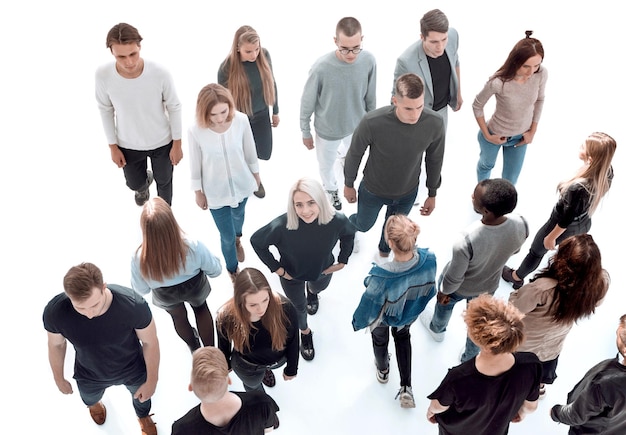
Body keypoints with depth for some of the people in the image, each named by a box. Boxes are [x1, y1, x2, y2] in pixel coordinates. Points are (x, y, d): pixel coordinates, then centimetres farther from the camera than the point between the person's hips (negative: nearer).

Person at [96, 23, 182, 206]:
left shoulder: (160, 74, -30)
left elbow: (174, 108, -13)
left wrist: (177, 143, -6)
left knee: (164, 182, 22)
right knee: (135, 184, 24)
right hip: (128, 145, 2)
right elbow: (105, 110, -7)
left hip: (162, 142, -1)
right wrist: (113, 146, -1)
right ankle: (145, 181, 63)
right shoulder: (103, 75, -25)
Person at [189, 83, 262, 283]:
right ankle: (233, 269, 45)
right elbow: (196, 164, -12)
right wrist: (198, 192, -2)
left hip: (241, 184, 2)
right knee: (226, 237, 12)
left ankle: (237, 239, 70)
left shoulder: (241, 120, -23)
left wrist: (256, 173, 8)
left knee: (238, 216, 33)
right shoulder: (196, 131, -27)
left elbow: (250, 150, -5)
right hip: (215, 191, -2)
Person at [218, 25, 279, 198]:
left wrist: (275, 111, 9)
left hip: (261, 114, 4)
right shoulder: (227, 68, -27)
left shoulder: (264, 55, -16)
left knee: (264, 153, 18)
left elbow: (271, 84, 0)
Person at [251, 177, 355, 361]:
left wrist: (342, 261, -7)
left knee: (318, 288, 37)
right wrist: (276, 268, -17)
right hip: (292, 276, -2)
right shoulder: (281, 226, -42)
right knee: (299, 307, 26)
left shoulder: (337, 221, -35)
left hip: (323, 271, 2)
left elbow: (349, 233, -9)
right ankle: (305, 332, 59)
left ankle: (312, 292, 75)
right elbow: (256, 241, -21)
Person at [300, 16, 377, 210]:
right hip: (327, 128, -3)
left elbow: (370, 96, -5)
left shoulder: (369, 61, -23)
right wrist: (305, 132, -6)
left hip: (357, 124, 3)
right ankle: (331, 190, 57)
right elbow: (307, 102, -17)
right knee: (326, 165, 24)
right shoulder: (321, 68, -33)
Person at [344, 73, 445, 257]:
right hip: (373, 190, -2)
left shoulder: (435, 123, -28)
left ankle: (384, 252, 64)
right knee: (364, 225, 27)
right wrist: (349, 185, -1)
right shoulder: (372, 122, -37)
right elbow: (354, 154, -16)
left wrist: (432, 194, 4)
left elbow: (435, 159, -8)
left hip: (408, 193, 2)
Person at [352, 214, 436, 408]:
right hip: (411, 313, 3)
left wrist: (357, 321, -3)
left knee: (380, 340, 33)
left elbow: (368, 305, -25)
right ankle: (406, 388, 41)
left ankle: (383, 371, 64)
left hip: (384, 318, -3)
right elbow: (429, 290, -12)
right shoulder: (429, 260, -35)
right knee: (403, 337, 36)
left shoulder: (382, 277, -47)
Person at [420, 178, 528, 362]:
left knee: (444, 304, 33)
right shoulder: (521, 224, -32)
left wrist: (443, 292, -4)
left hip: (459, 288, -3)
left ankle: (437, 329, 65)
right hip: (488, 285, 3)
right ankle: (470, 360, 58)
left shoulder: (466, 242, -46)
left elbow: (453, 278, -26)